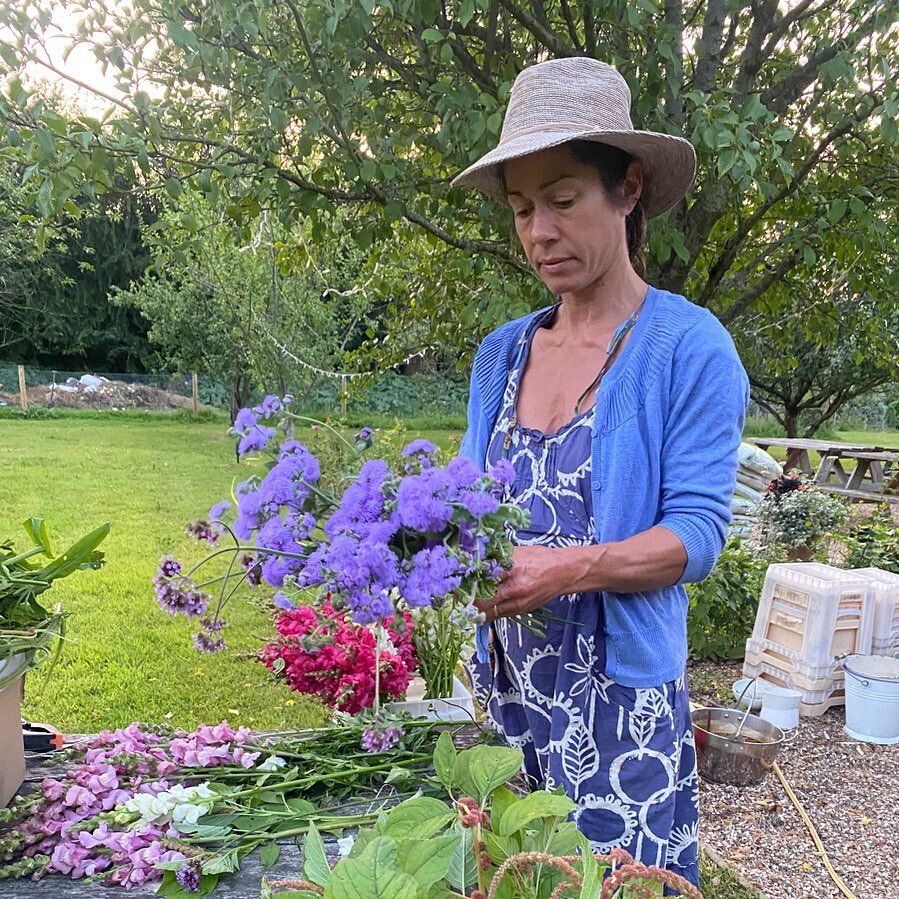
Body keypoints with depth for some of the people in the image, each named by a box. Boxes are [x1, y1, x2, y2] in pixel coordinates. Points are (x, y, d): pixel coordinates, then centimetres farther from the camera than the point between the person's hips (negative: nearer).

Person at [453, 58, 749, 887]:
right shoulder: (502, 353, 6)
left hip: (621, 693, -4)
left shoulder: (690, 346, -9)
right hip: (503, 685, 5)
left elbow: (699, 530, -13)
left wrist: (570, 568, -27)